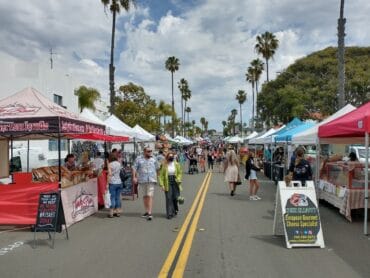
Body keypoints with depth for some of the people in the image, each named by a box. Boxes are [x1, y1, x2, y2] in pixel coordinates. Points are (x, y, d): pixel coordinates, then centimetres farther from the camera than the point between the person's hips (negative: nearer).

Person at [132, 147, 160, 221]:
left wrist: (157, 176, 11)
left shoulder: (154, 159, 7)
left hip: (151, 180, -1)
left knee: (150, 196, -11)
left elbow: (157, 169, 15)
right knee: (145, 196, 13)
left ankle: (149, 213, -11)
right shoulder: (139, 159, 3)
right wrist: (134, 177, -9)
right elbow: (134, 168, 0)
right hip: (142, 180, 1)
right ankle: (146, 211, 27)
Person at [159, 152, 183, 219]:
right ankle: (169, 213, 4)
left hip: (175, 183, 2)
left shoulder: (176, 164, 3)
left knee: (175, 198, 5)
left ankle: (175, 210, 32)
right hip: (167, 184, -2)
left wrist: (178, 180, -9)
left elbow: (180, 173, 8)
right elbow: (161, 175, -4)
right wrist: (162, 185, -11)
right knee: (169, 198, -3)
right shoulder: (164, 165, -4)